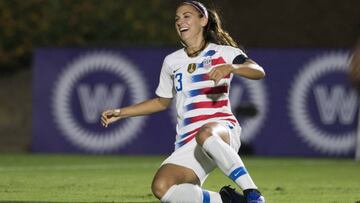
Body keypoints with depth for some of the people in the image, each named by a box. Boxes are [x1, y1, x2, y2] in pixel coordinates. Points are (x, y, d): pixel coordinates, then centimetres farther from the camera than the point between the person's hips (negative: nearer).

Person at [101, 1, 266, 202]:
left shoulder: (223, 52, 6)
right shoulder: (172, 62, 20)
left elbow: (259, 72, -11)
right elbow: (162, 102, 34)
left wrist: (232, 67, -30)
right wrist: (120, 113, 27)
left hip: (223, 130, -4)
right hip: (188, 145, 4)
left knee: (205, 135, -44)